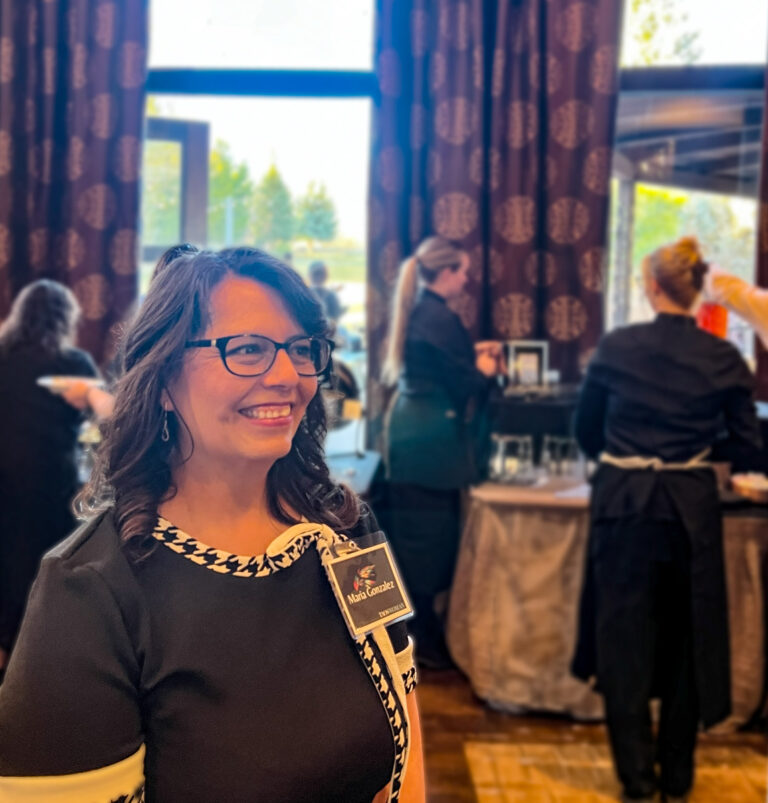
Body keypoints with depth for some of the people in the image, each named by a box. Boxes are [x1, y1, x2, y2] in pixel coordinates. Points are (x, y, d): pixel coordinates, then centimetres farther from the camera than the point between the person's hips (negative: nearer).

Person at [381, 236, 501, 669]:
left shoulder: (418, 311, 11)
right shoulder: (441, 318, -18)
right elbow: (464, 386, -15)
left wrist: (472, 355, 16)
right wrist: (485, 368, 4)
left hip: (413, 433, 10)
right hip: (432, 439, -10)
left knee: (415, 536, 15)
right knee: (430, 538, -1)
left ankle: (420, 629, 26)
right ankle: (424, 640, 9)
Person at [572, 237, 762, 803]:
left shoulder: (616, 347, -4)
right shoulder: (724, 359, -3)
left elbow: (586, 431, 6)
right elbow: (748, 449, 0)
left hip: (624, 503, -1)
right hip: (692, 507, 1)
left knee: (625, 636, 9)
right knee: (687, 637, 15)